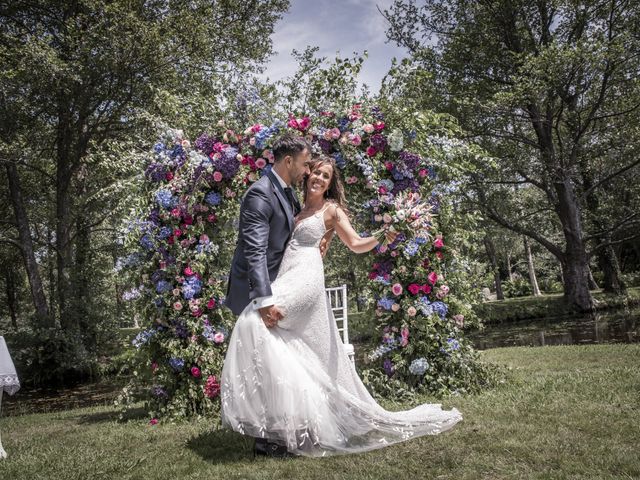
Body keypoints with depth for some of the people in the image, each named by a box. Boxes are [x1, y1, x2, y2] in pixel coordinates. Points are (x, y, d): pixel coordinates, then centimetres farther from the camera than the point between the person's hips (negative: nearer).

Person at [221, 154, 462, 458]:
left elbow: (357, 244, -3)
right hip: (288, 277, 7)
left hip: (305, 277, -7)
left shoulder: (331, 209, 6)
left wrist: (381, 237, -19)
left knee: (258, 319, -25)